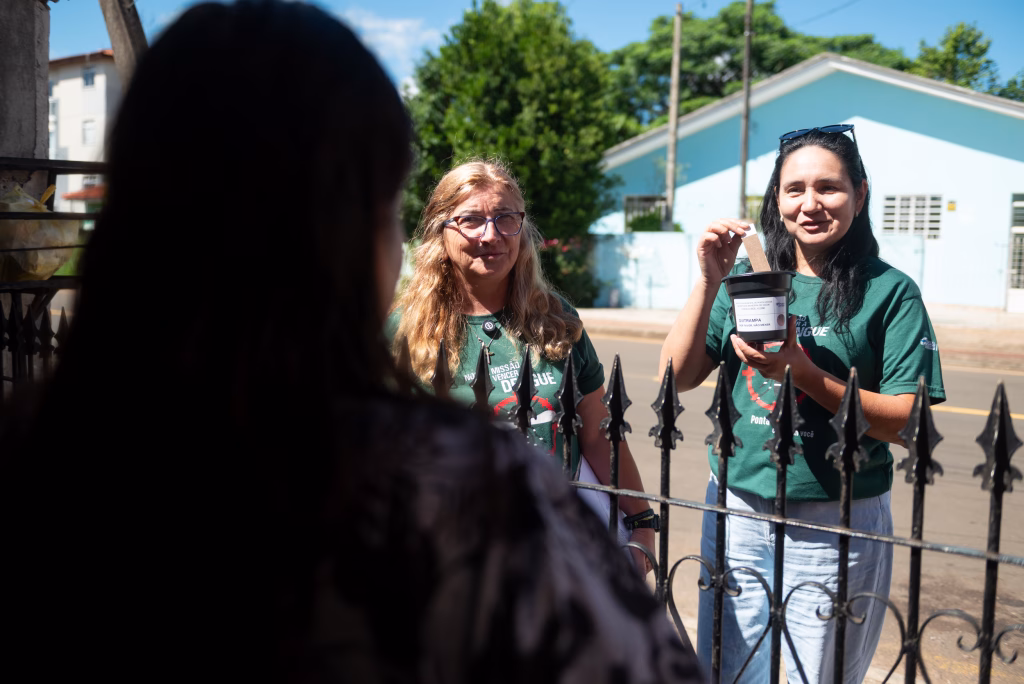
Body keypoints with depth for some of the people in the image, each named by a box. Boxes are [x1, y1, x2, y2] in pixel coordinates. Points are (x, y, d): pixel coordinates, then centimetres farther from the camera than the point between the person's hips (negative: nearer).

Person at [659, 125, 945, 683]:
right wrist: (710, 282, -13)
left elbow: (907, 423, -11)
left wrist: (804, 374, -23)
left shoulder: (889, 292, -5)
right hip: (736, 512, 3)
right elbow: (677, 376, -3)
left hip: (836, 527, -3)